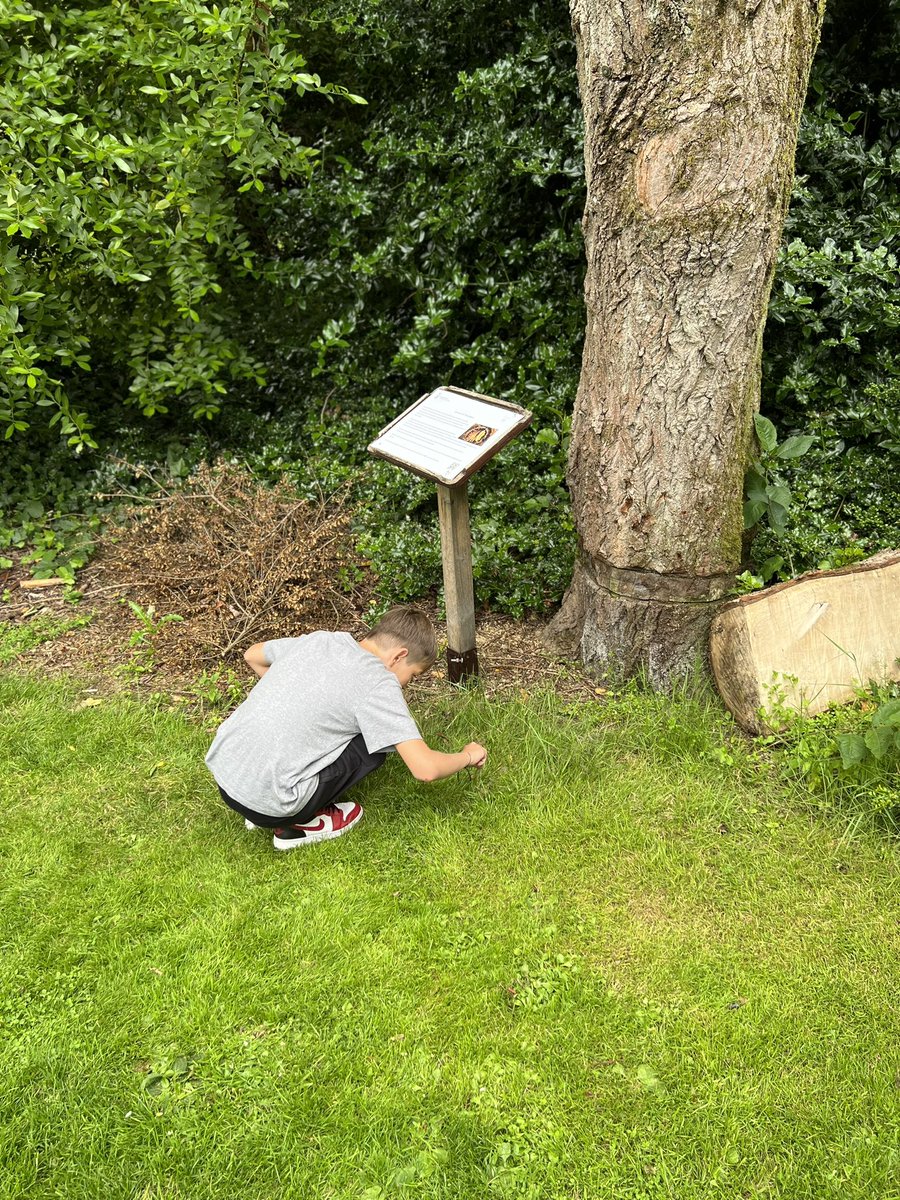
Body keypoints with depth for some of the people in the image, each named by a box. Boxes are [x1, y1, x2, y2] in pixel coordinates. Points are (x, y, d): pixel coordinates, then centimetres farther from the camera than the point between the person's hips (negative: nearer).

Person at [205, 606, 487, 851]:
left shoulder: (320, 639, 9)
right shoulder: (379, 683, -10)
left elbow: (252, 655, 27)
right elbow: (426, 769, -16)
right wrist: (467, 756, 4)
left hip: (221, 771, 7)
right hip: (266, 800, -7)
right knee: (374, 744, 5)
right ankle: (296, 825, 5)